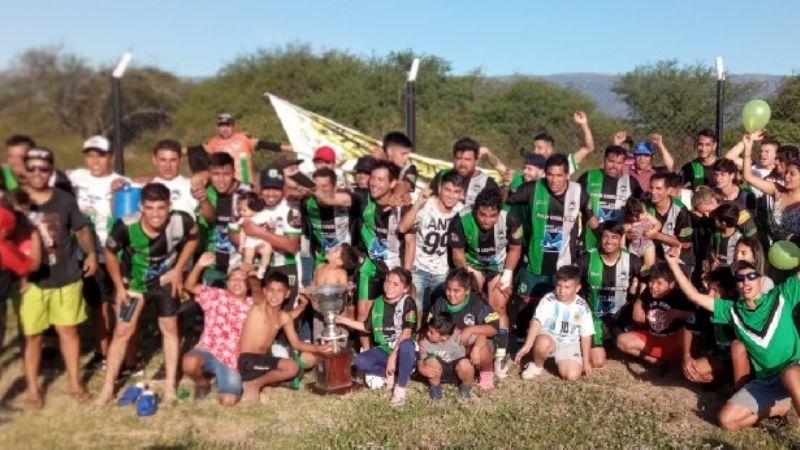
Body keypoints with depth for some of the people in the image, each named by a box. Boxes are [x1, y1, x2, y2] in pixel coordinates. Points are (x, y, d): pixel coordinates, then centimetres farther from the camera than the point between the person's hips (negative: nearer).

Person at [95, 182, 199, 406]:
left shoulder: (180, 222, -32)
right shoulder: (126, 226, -34)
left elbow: (193, 238, -7)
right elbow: (110, 252, -13)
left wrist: (178, 269, -10)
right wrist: (119, 285, -9)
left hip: (165, 280, 1)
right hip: (133, 282, -1)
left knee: (169, 328, 9)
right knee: (123, 332, 3)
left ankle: (170, 384, 23)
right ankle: (108, 388, 15)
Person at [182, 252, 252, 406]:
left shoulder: (253, 306, 7)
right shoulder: (217, 295, 3)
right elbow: (189, 286, -6)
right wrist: (199, 265, -23)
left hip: (232, 359, 0)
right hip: (208, 350, 0)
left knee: (228, 401, -18)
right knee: (189, 362, -35)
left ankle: (222, 380, 20)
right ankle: (202, 383, 3)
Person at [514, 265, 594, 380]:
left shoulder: (582, 307, -5)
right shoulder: (548, 300, -13)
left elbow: (586, 335, 1)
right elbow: (537, 322, -22)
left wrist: (586, 361, 2)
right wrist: (527, 346, -34)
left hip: (570, 344, 2)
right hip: (549, 337, -2)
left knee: (572, 375, -19)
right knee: (543, 344, -39)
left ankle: (558, 360, 16)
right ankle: (537, 365, -5)